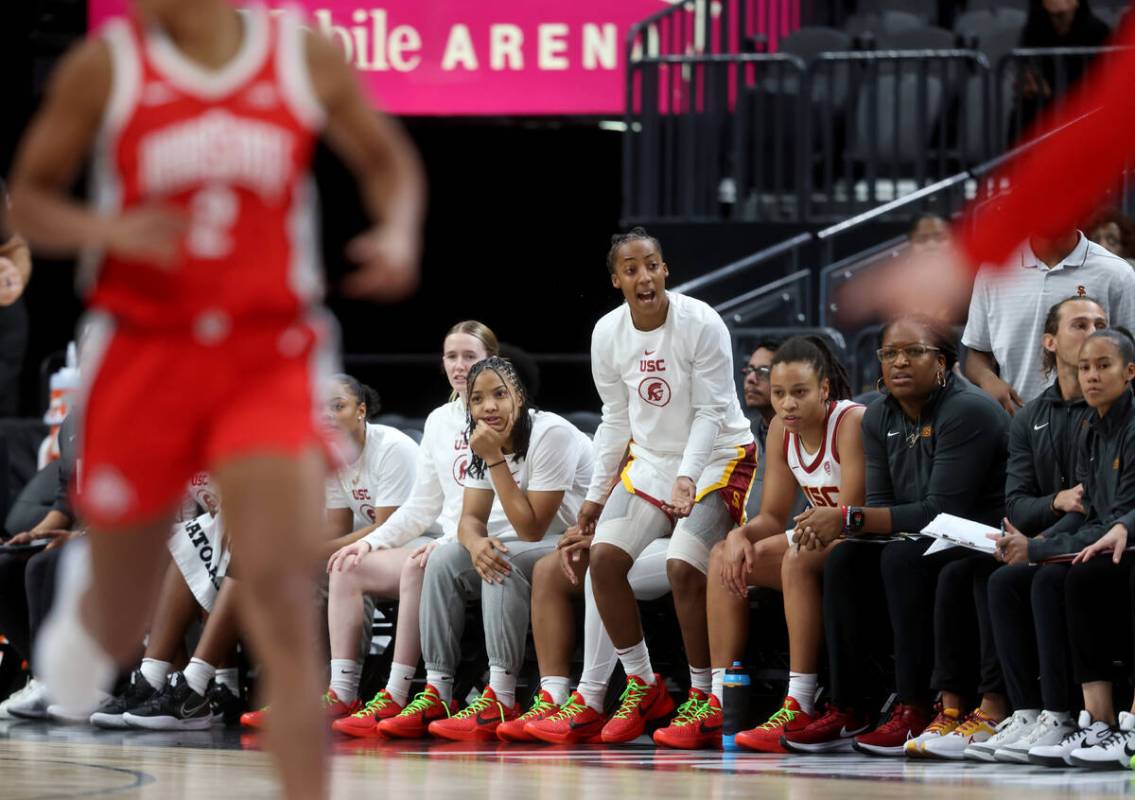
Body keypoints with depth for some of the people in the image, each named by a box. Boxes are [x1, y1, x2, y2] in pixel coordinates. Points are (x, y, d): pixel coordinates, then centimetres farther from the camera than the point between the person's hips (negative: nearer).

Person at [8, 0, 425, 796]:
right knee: (116, 636, 13)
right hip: (146, 359, 1)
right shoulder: (106, 66, -3)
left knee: (281, 596, -18)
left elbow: (387, 159, 15)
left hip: (267, 363, -1)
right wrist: (106, 229, -17)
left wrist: (399, 233, -5)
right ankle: (86, 599, 50)